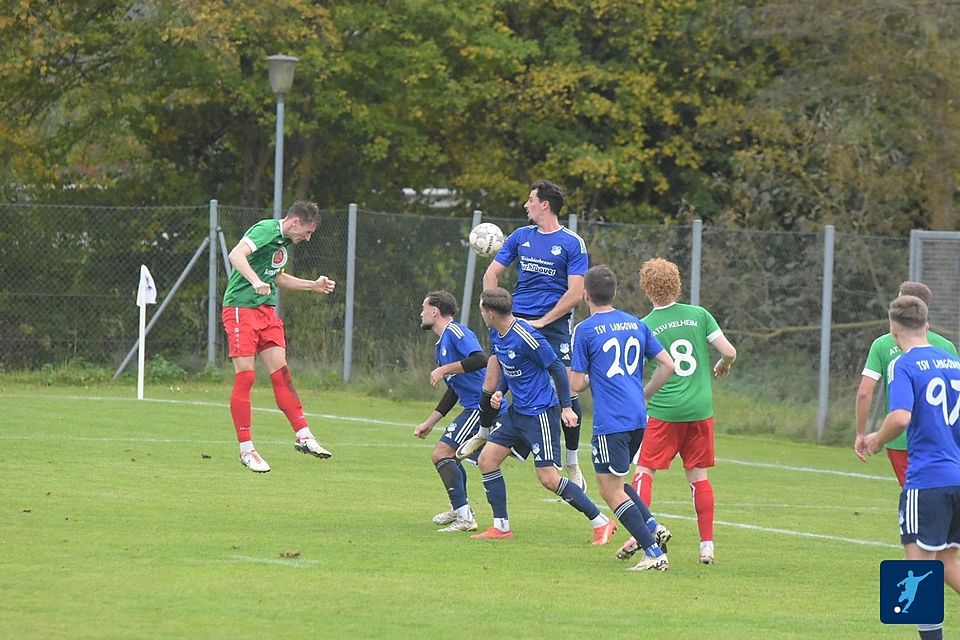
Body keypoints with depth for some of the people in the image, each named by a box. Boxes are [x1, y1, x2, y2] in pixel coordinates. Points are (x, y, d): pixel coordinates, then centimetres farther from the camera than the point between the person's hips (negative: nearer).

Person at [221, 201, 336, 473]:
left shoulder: (284, 241, 16)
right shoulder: (265, 230, -13)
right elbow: (236, 255, -30)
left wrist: (313, 285, 27)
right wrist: (256, 282, -44)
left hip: (267, 311, 9)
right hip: (241, 308, -9)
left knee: (281, 374, 2)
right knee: (245, 377, -8)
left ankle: (303, 436, 3)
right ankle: (246, 449, -4)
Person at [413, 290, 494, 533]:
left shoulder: (455, 331, -10)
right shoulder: (442, 345, 21)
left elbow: (479, 359, -28)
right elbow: (453, 391, 27)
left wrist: (444, 370, -19)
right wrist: (429, 423, 29)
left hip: (482, 405, -11)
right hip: (475, 407, 11)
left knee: (442, 453, -15)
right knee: (450, 455, 25)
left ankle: (464, 517, -18)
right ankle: (459, 511, 41)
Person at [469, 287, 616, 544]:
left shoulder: (525, 337, -22)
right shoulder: (496, 334, 5)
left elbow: (556, 367, -17)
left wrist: (566, 407, -15)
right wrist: (499, 392, 2)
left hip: (541, 413, -9)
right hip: (517, 411, 9)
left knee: (548, 478, -11)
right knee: (487, 459, 5)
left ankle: (602, 523, -1)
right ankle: (501, 527, 12)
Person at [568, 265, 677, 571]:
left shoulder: (585, 330, -6)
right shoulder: (635, 324, 11)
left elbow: (576, 384, -6)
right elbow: (667, 365, 10)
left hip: (610, 422, -7)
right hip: (638, 418, 7)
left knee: (611, 490, -2)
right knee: (615, 482, 22)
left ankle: (654, 553, -10)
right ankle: (652, 526, 4)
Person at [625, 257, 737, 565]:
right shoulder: (699, 315, 0)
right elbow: (729, 352, -1)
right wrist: (722, 366, 20)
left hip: (663, 411, -3)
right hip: (700, 409, 3)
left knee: (645, 471, 4)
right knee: (698, 476, 9)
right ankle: (707, 545, 7)